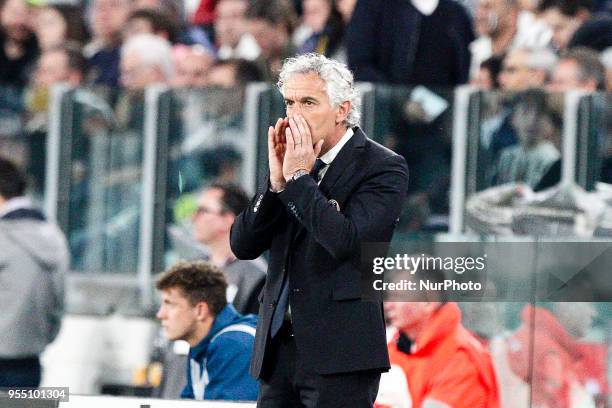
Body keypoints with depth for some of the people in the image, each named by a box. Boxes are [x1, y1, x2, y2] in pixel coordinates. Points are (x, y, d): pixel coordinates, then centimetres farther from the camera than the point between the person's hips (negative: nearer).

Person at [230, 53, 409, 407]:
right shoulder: (290, 159, 13)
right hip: (280, 348, 6)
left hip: (339, 351, -6)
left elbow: (347, 242, -19)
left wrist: (298, 177, -12)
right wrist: (277, 181, -6)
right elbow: (243, 245, 7)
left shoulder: (382, 168, -4)